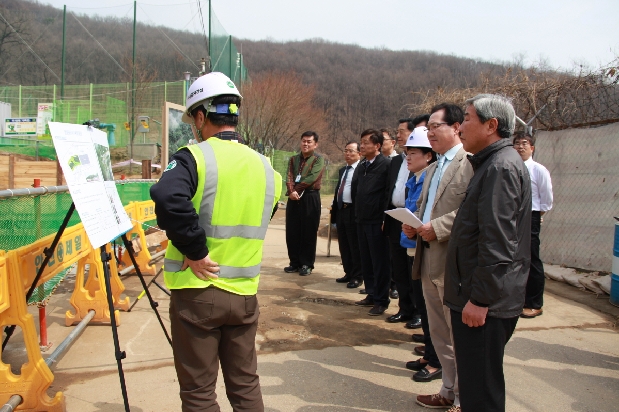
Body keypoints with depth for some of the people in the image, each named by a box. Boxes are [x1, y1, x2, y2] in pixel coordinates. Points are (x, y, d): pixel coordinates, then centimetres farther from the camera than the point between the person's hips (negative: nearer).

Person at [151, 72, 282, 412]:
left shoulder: (194, 157, -12)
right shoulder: (265, 167, 5)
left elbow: (168, 199, -30)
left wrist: (195, 251, -21)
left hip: (197, 292, -5)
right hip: (244, 294, 5)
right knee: (245, 384, 19)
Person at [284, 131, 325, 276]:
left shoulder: (319, 159, -1)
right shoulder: (293, 159, 14)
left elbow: (312, 178, -14)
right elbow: (289, 177, 3)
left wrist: (296, 190, -12)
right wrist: (291, 191, -16)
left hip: (310, 198, -5)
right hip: (294, 198, 5)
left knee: (309, 232, -1)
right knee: (292, 231, 6)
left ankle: (307, 264, 7)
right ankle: (295, 262, 17)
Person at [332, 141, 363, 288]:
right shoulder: (342, 170, 18)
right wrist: (334, 208, 15)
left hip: (354, 211, -8)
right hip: (341, 210, 9)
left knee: (355, 246, 0)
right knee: (344, 245, 14)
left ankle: (357, 277, 10)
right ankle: (348, 273, 26)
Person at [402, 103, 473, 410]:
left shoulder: (471, 163, -11)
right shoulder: (433, 168, 20)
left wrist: (438, 227, -22)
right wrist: (413, 224, 6)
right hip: (428, 261, 9)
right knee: (439, 334, 17)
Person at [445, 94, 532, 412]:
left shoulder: (501, 166, -17)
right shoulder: (493, 163, 16)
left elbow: (497, 243, -24)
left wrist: (479, 299, -21)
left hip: (486, 302, -10)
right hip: (483, 296, 10)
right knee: (477, 384, 19)